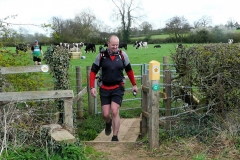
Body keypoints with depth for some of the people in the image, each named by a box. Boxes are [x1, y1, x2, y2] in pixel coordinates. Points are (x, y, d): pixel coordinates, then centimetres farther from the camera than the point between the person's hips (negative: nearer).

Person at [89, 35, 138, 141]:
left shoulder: (123, 55, -2)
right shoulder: (101, 56, -3)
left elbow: (129, 70, 11)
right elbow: (93, 71, 2)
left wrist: (134, 85, 15)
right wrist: (92, 87, -7)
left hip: (118, 88, -1)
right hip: (104, 89, 1)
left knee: (115, 112, -10)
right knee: (105, 114, 4)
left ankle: (115, 137, 3)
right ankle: (108, 123, 41)